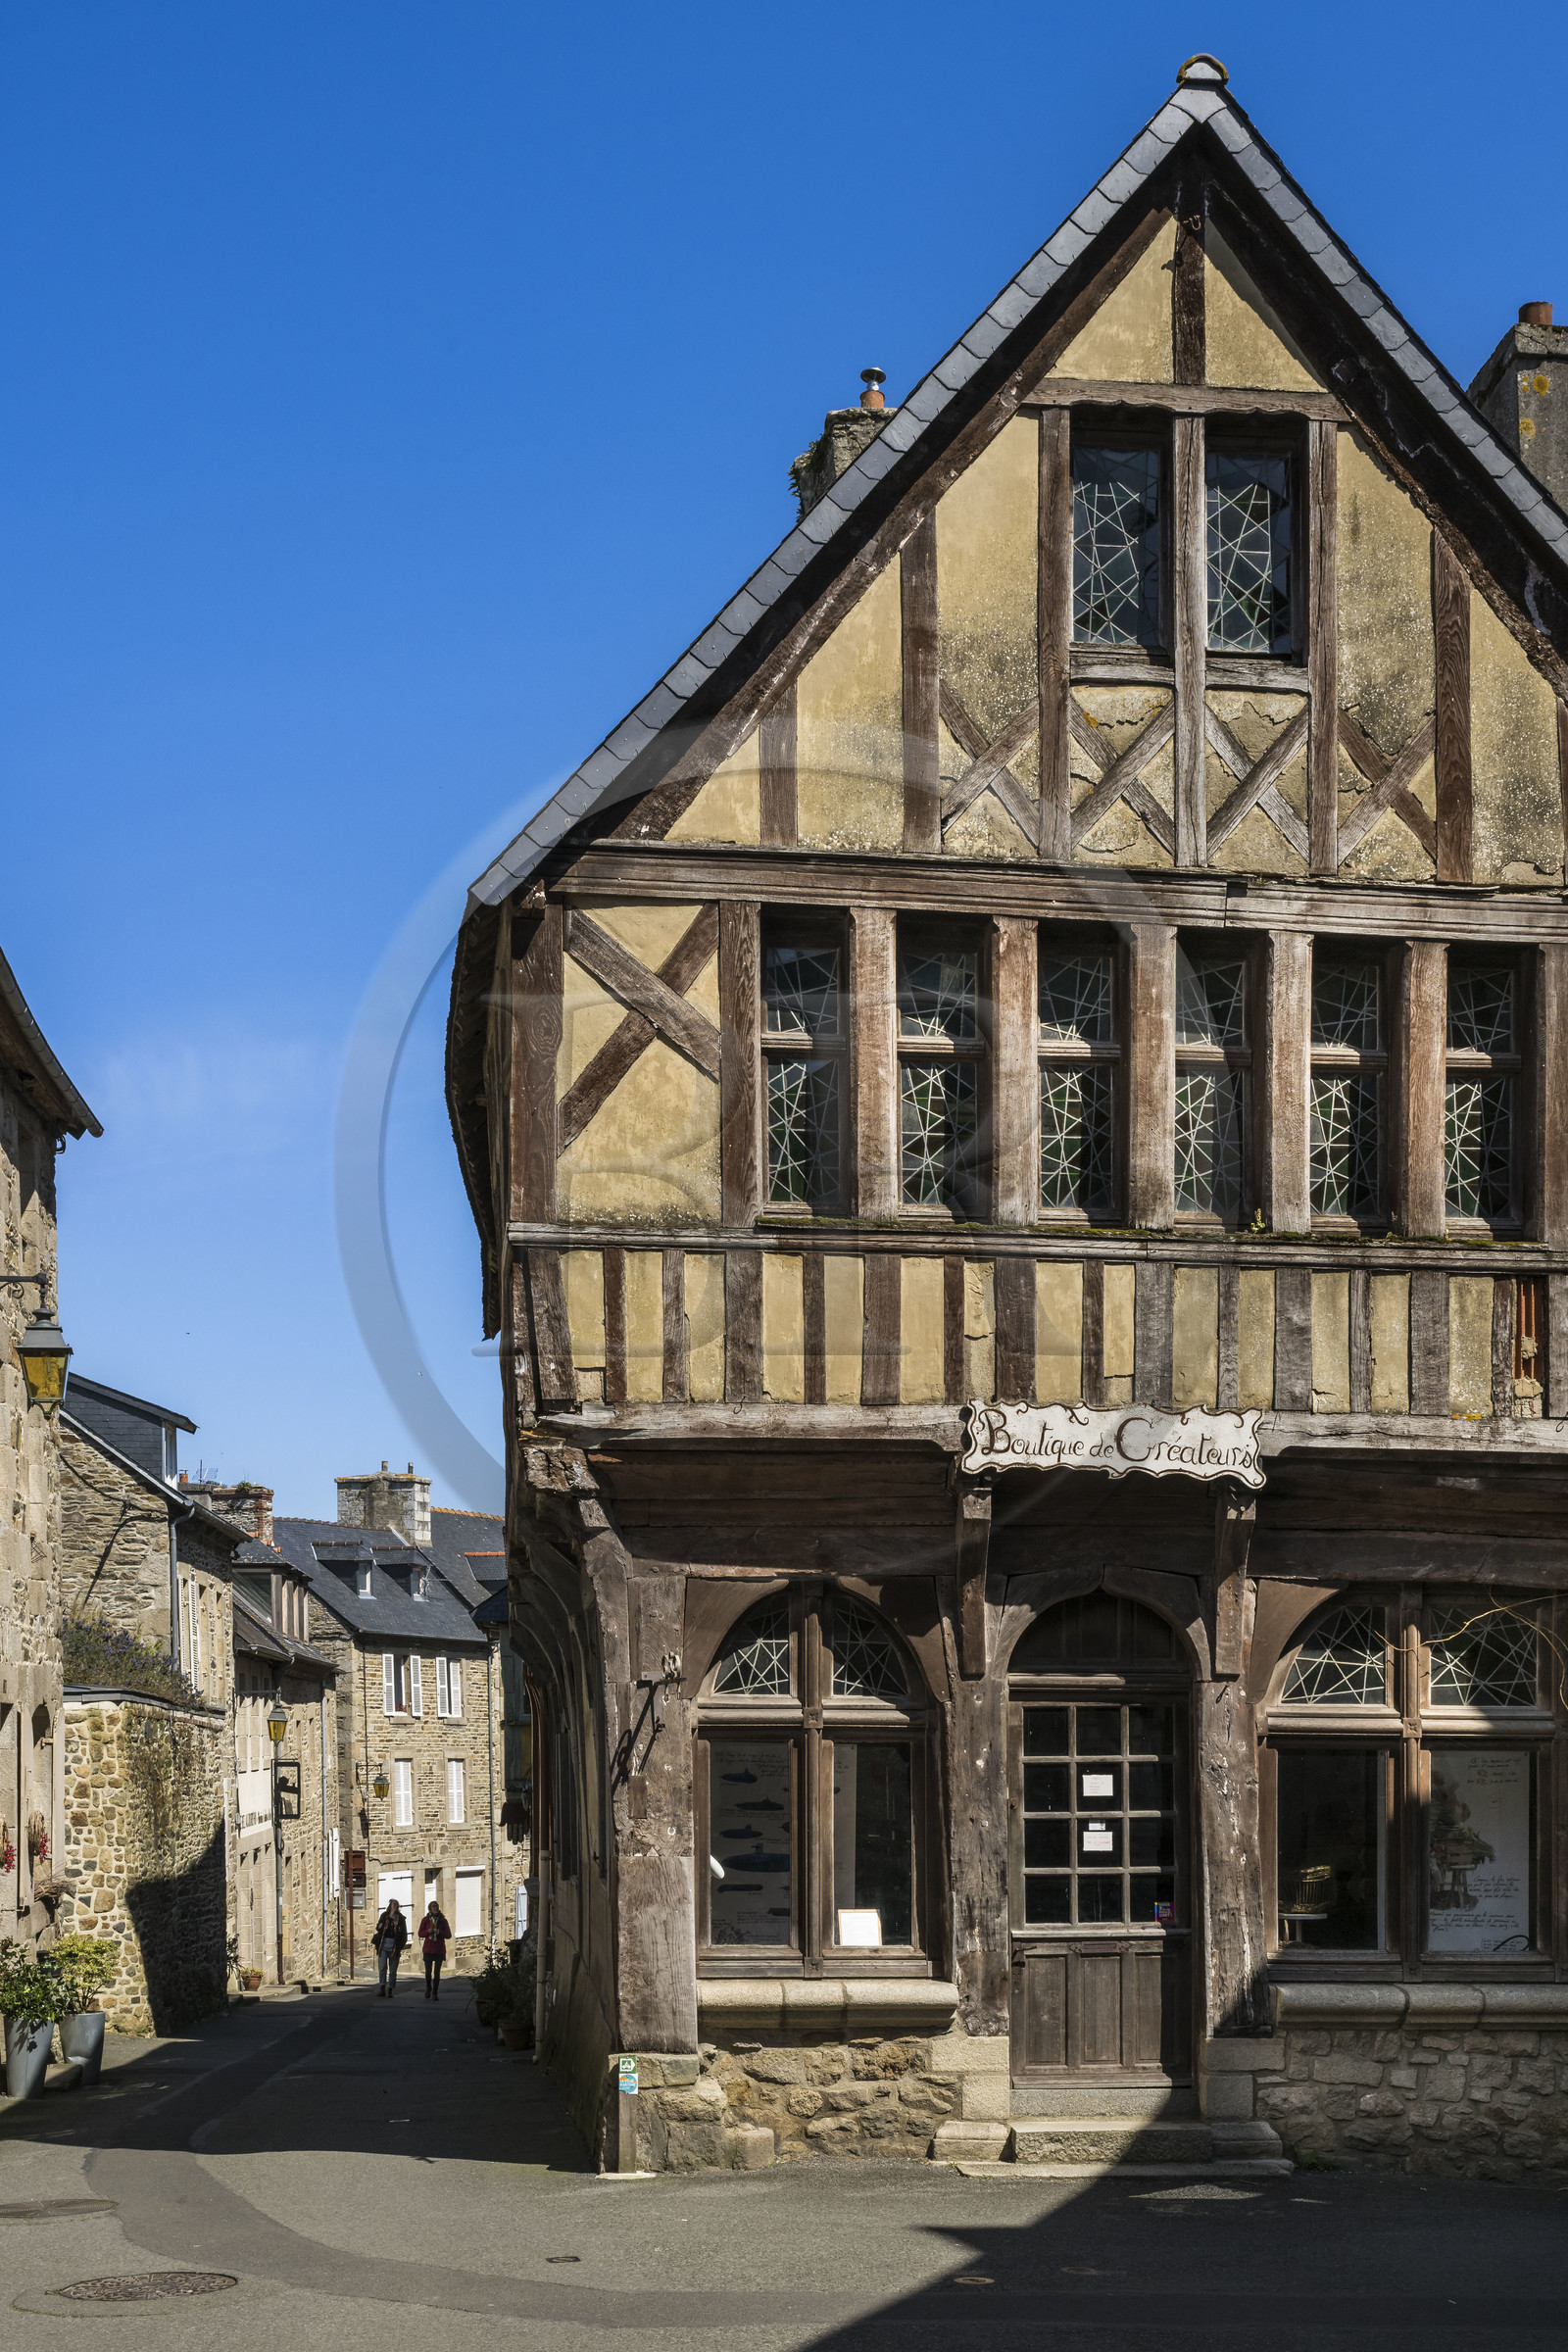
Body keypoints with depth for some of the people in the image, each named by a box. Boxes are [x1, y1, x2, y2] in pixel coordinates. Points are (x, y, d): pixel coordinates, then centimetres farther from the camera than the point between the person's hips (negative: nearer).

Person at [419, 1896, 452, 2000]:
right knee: (428, 1971, -2)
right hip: (428, 1949, 0)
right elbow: (420, 1933, 5)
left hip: (439, 1950, 0)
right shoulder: (425, 1920, 5)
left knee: (437, 1972, -2)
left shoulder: (443, 1920, 6)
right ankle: (428, 1987, 27)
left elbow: (448, 1935, 4)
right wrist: (428, 1931, -14)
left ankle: (435, 1993, 6)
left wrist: (439, 1932, -13)